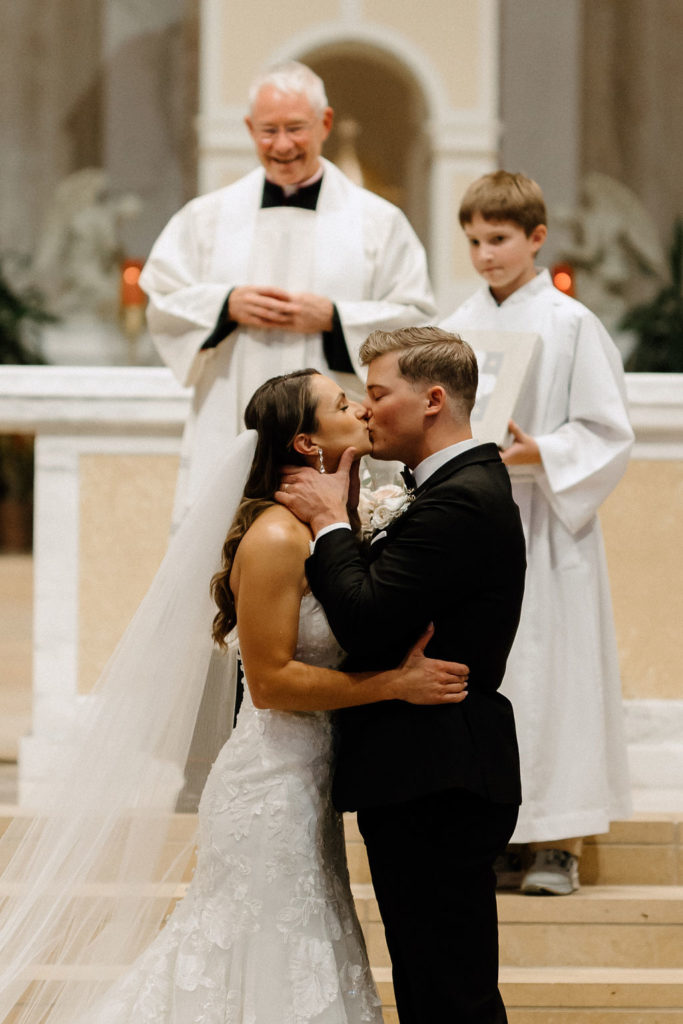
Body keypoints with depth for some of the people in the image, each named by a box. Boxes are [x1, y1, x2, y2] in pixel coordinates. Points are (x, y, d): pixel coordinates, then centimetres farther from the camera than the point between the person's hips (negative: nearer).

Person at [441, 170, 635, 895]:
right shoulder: (459, 327, 9)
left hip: (544, 529, -5)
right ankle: (499, 840, 12)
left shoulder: (571, 325, -5)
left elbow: (607, 432, -6)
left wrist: (539, 455, -19)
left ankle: (558, 843, 2)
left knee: (548, 668, -5)